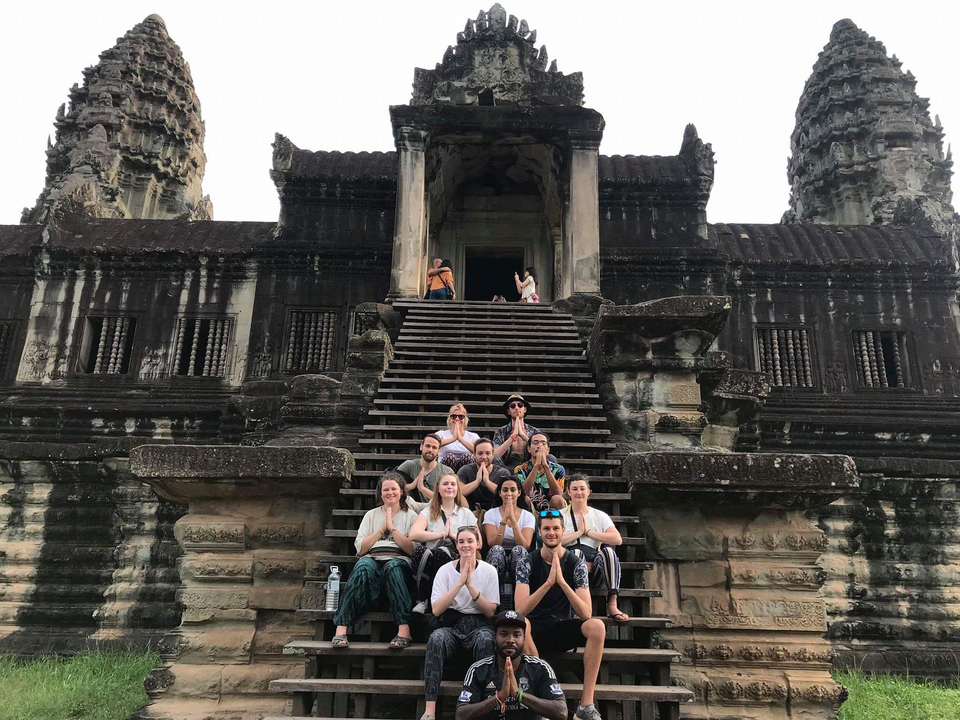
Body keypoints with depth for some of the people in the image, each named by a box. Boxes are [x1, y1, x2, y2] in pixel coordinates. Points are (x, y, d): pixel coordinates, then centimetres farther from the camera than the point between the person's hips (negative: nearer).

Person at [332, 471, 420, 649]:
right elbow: (360, 549, 11)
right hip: (373, 559, 1)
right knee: (363, 566, -34)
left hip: (399, 562, -1)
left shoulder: (410, 516, 16)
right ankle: (341, 628, -42)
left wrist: (392, 528, -2)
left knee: (393, 566, -37)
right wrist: (382, 529, 3)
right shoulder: (371, 515, 23)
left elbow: (413, 549, 2)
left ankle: (404, 629, -46)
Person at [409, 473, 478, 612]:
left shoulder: (466, 514, 18)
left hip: (455, 558, 0)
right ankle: (421, 600, -20)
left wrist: (454, 535, -2)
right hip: (428, 559, 1)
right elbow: (413, 535, -5)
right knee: (419, 550, -34)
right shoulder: (428, 512, 16)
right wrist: (443, 534, -3)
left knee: (442, 552, -35)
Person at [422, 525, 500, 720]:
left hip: (478, 624, 0)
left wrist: (470, 585, -16)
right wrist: (460, 582, -16)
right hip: (451, 624, 0)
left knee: (485, 640, -36)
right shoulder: (445, 570, 1)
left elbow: (490, 611, -3)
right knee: (436, 638, -34)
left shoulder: (489, 571, 2)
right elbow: (436, 610, -8)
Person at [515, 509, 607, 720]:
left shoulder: (576, 564, -6)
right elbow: (520, 610, -20)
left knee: (597, 626, -29)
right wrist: (549, 582, -33)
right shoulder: (527, 562, -8)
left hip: (563, 629, 1)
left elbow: (586, 614, -16)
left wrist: (562, 582, -31)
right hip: (535, 630, -1)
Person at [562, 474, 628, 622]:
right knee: (576, 552, -34)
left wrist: (589, 532, -1)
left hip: (594, 569, 2)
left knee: (608, 551, -29)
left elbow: (618, 540, 0)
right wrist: (579, 532, -3)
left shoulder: (600, 516, 18)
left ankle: (612, 605, -32)